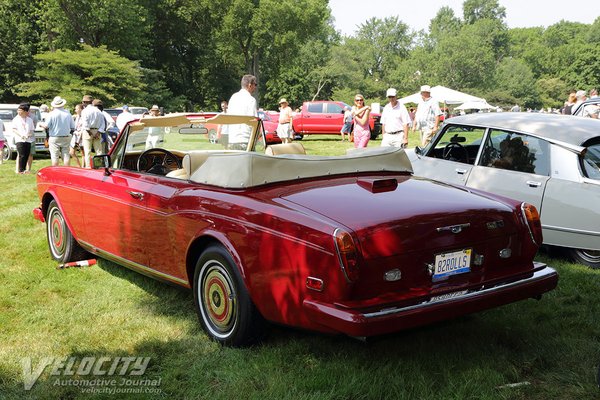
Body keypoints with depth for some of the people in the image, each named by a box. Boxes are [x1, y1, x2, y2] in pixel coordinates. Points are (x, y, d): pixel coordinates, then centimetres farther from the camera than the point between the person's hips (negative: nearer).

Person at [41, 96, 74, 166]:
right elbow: (73, 127, 4)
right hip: (66, 138, 3)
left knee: (55, 157, 0)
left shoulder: (51, 114, -8)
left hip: (54, 138, -3)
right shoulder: (68, 113, 2)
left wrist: (41, 124, 11)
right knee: (66, 155, 5)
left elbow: (46, 126, -10)